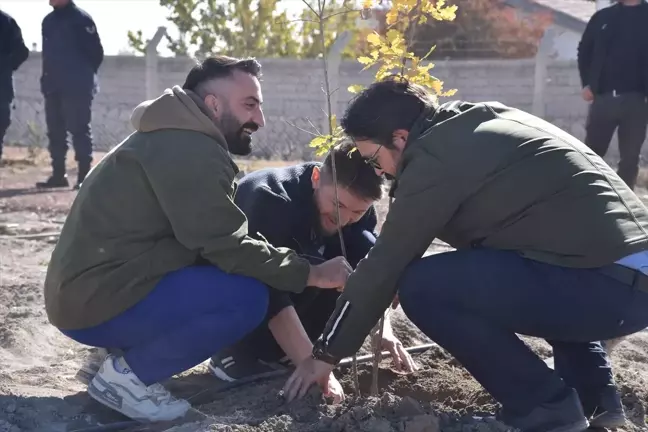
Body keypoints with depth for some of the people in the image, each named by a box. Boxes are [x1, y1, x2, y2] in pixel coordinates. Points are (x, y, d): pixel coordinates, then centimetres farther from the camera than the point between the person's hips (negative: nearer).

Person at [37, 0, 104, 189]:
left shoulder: (80, 18, -8)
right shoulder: (48, 20, 14)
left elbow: (95, 51, -8)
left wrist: (84, 74, -2)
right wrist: (47, 77, 13)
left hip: (76, 87, -7)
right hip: (53, 87, 7)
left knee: (79, 130, -4)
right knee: (55, 131, 9)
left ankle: (84, 175, -1)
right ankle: (58, 174, 16)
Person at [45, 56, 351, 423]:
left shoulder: (178, 139, 15)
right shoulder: (190, 150, -18)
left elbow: (211, 242, 12)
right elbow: (228, 248, -20)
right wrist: (313, 274, -10)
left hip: (92, 286, 10)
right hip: (97, 301, -10)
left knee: (237, 276, 11)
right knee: (248, 296, -18)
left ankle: (131, 351, 10)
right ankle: (126, 374, -6)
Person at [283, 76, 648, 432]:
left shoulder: (435, 157, -8)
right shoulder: (484, 123, 19)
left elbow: (385, 265, -3)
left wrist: (328, 352, 9)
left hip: (606, 285, -10)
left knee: (422, 287, -9)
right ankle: (593, 389, 25)